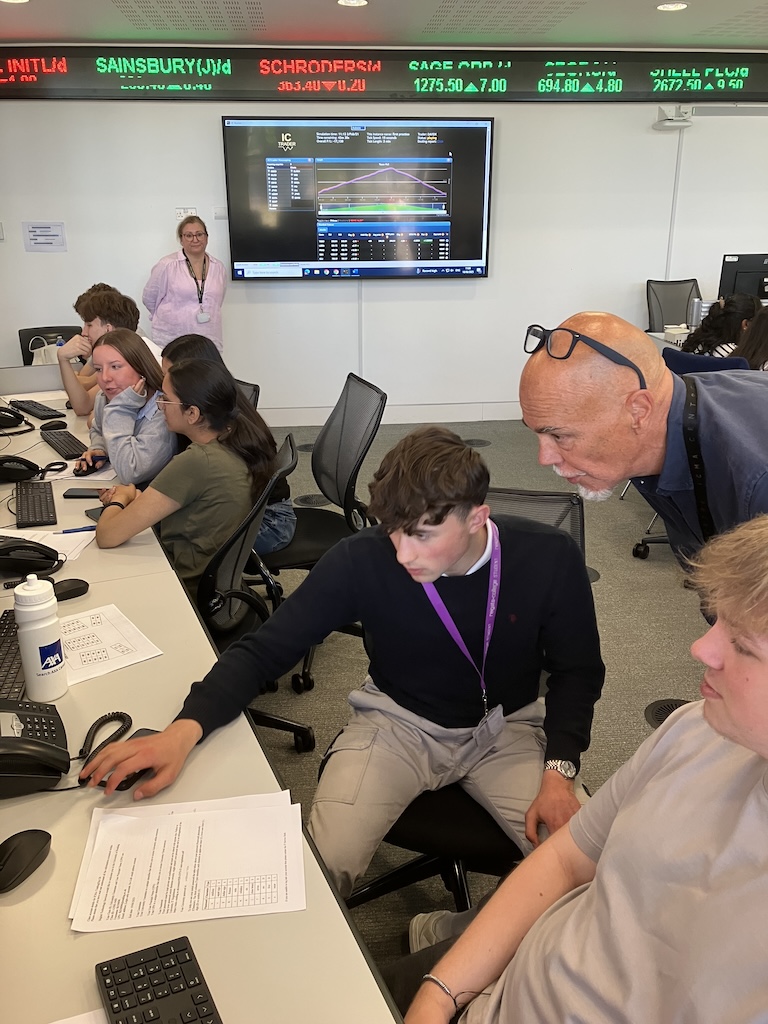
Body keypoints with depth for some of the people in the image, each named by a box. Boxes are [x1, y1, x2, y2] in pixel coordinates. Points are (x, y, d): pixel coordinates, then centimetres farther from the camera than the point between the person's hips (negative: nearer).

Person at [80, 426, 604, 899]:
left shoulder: (550, 558, -19)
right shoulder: (362, 561, -22)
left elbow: (577, 671, -3)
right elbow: (264, 649, -16)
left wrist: (559, 769, -17)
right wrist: (185, 729, -32)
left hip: (507, 728, 2)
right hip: (399, 723, -1)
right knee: (319, 871, -22)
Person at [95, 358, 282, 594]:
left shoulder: (196, 463, -28)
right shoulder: (237, 442, -4)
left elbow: (107, 536, -24)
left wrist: (120, 499, -4)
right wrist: (136, 498, -2)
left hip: (191, 588, -7)